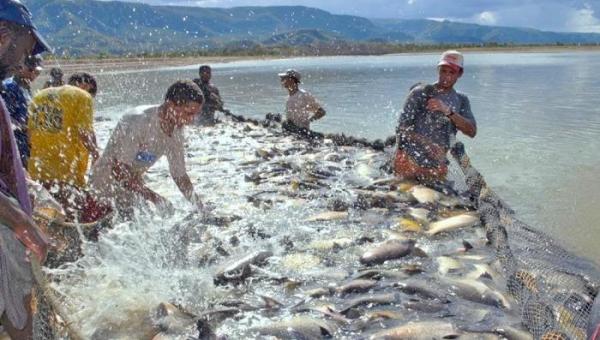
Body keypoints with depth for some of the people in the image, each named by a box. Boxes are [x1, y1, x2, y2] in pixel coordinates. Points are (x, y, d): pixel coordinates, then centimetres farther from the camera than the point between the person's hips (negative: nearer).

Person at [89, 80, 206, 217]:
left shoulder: (176, 133, -7)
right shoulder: (137, 123, -28)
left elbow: (180, 175, 2)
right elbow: (119, 171, -30)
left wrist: (200, 207, -7)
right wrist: (155, 198, -33)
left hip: (134, 185, 7)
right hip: (107, 184, -7)